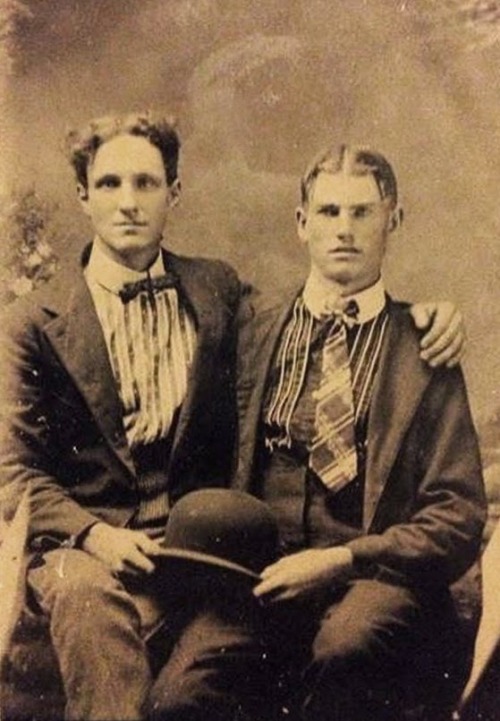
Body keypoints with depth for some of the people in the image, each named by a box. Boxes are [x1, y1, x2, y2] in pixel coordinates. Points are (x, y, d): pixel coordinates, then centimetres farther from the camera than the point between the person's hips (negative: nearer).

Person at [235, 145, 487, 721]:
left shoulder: (424, 350, 6)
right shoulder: (256, 327, 13)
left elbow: (458, 517, 1)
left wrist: (344, 560, -13)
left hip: (376, 574, -1)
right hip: (261, 576, 2)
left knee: (347, 645, -36)